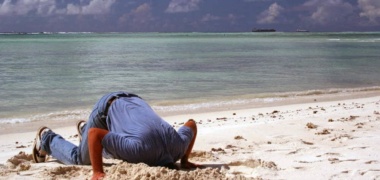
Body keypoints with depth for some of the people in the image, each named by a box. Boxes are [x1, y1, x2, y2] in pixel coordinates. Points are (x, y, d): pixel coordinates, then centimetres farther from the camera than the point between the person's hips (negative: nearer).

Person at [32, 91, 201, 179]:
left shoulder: (179, 145, -29)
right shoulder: (139, 149, -45)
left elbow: (192, 124, -5)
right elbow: (94, 134, -41)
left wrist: (185, 160, -4)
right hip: (107, 108, -5)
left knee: (114, 153, 29)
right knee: (79, 158, 10)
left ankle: (84, 129, 55)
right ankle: (46, 138, 36)